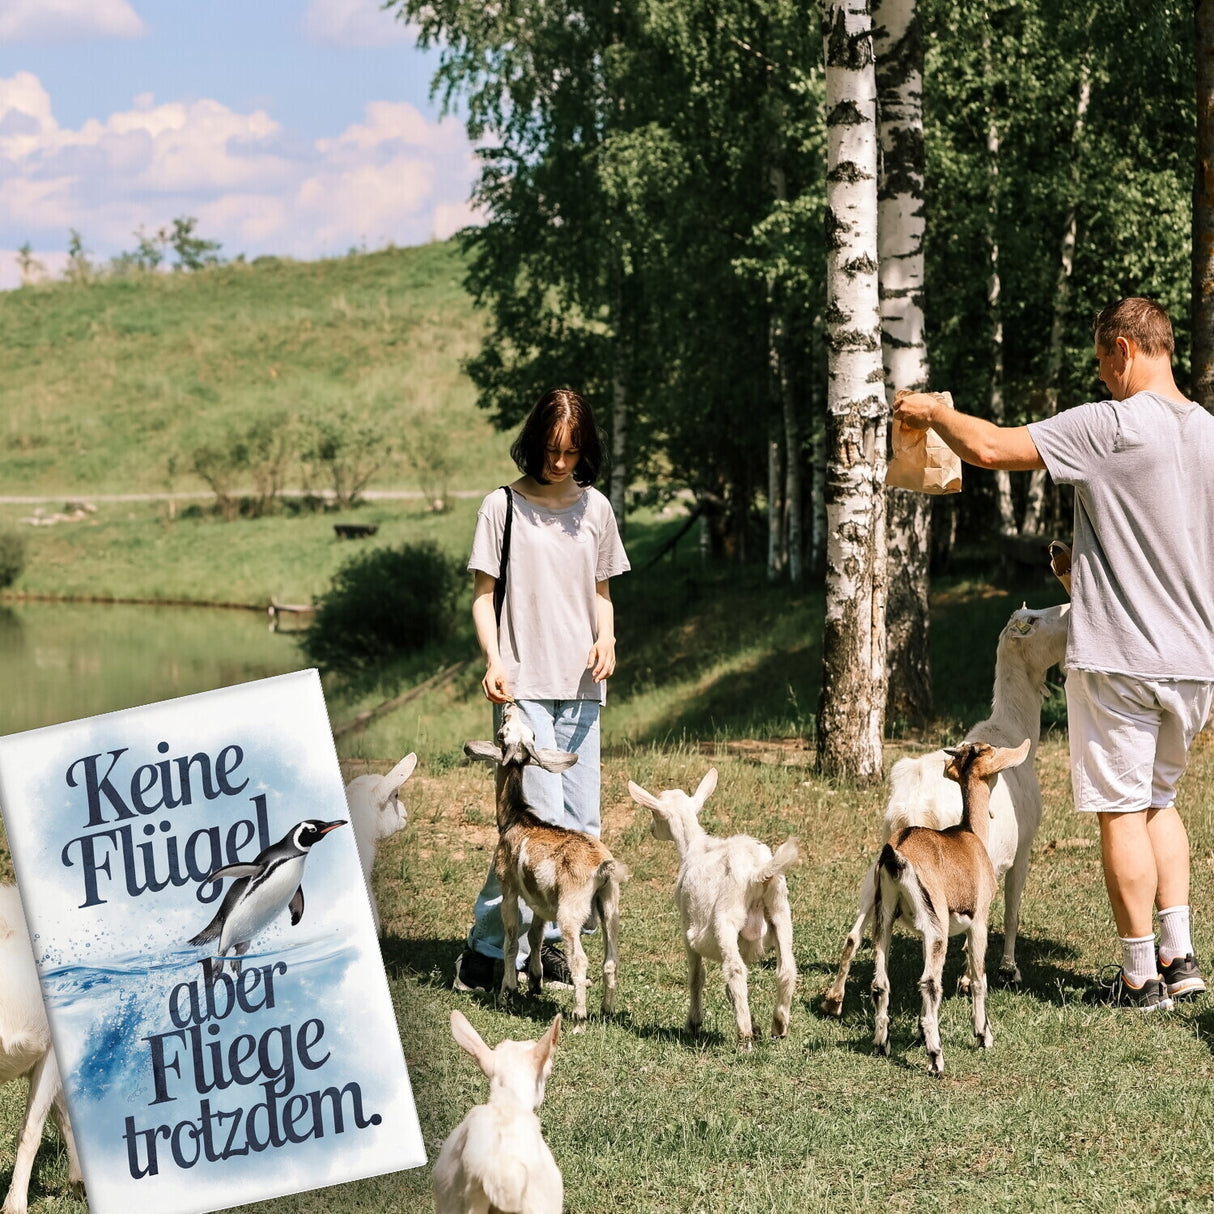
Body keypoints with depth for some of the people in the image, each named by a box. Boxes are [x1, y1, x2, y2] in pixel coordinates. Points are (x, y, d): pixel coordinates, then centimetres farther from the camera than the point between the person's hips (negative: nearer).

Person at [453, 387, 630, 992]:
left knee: (581, 824, 4)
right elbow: (483, 595, 1)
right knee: (539, 818, -15)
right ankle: (485, 951, -8)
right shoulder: (503, 506, -1)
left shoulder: (595, 508, 11)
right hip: (523, 686, -5)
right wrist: (494, 661, -15)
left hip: (581, 686, 5)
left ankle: (549, 940, 16)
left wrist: (606, 638, -2)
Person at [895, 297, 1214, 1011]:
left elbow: (990, 448, -16)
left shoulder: (1110, 427, -15)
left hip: (1119, 659, -7)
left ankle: (1141, 977, 6)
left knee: (1122, 811, 2)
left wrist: (933, 412, 3)